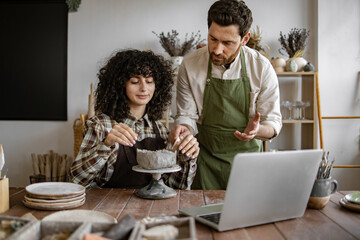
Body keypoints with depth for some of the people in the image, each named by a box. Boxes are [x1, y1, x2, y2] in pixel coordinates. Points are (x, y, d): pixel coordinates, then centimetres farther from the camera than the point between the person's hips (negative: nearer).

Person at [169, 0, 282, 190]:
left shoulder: (261, 67, -11)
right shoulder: (189, 65, -10)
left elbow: (273, 121, -5)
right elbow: (187, 115, -2)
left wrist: (258, 130, -27)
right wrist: (183, 128, -24)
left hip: (247, 157, 0)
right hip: (206, 158, 0)